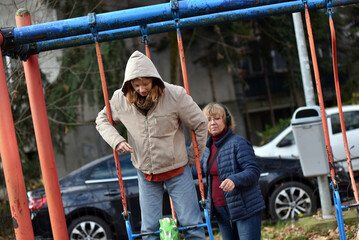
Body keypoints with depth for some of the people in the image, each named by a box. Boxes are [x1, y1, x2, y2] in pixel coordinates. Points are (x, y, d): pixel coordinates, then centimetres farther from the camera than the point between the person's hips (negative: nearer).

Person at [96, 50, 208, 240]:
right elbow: (102, 120, 7)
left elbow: (200, 124, -6)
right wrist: (117, 141, -11)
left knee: (191, 224, 0)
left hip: (177, 170, -2)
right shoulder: (120, 99, -9)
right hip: (146, 174, 3)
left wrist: (193, 158, 1)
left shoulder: (175, 95, -17)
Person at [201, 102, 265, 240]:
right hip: (221, 211, 7)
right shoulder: (208, 147, 12)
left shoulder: (238, 143, -11)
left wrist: (234, 180, -34)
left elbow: (253, 171, -18)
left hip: (245, 209, -7)